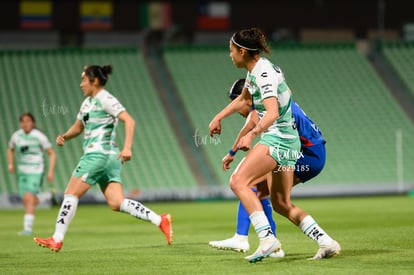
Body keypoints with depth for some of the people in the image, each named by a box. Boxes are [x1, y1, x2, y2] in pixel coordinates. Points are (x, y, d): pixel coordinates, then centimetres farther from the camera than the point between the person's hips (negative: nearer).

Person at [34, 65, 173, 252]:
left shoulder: (105, 99, -8)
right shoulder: (88, 102, 20)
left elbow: (129, 121, -16)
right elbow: (78, 126, 31)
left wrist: (127, 147, -28)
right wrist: (65, 136, 9)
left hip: (99, 154, -9)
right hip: (108, 158, 9)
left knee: (71, 193, -4)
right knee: (116, 203, -2)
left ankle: (56, 240, -1)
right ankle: (160, 220, -9)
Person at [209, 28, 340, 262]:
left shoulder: (264, 73, -17)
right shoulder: (254, 70, 13)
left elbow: (273, 113, -29)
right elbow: (243, 99, 33)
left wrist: (252, 134, -39)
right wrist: (219, 117, 31)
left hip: (277, 137, -10)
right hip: (288, 140, 10)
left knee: (239, 182, -20)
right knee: (281, 204, 11)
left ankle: (267, 238, -29)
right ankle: (327, 242, 9)